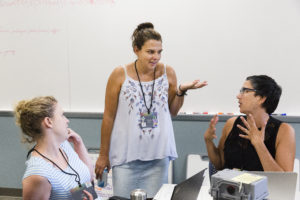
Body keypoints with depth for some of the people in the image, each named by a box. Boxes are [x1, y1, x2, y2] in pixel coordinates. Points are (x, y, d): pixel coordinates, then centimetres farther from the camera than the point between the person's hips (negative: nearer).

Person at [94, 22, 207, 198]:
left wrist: (181, 91, -8)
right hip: (126, 153, -2)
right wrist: (103, 155, 3)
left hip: (158, 154, 2)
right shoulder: (120, 75, -8)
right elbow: (109, 117, -1)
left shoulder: (168, 73, -1)